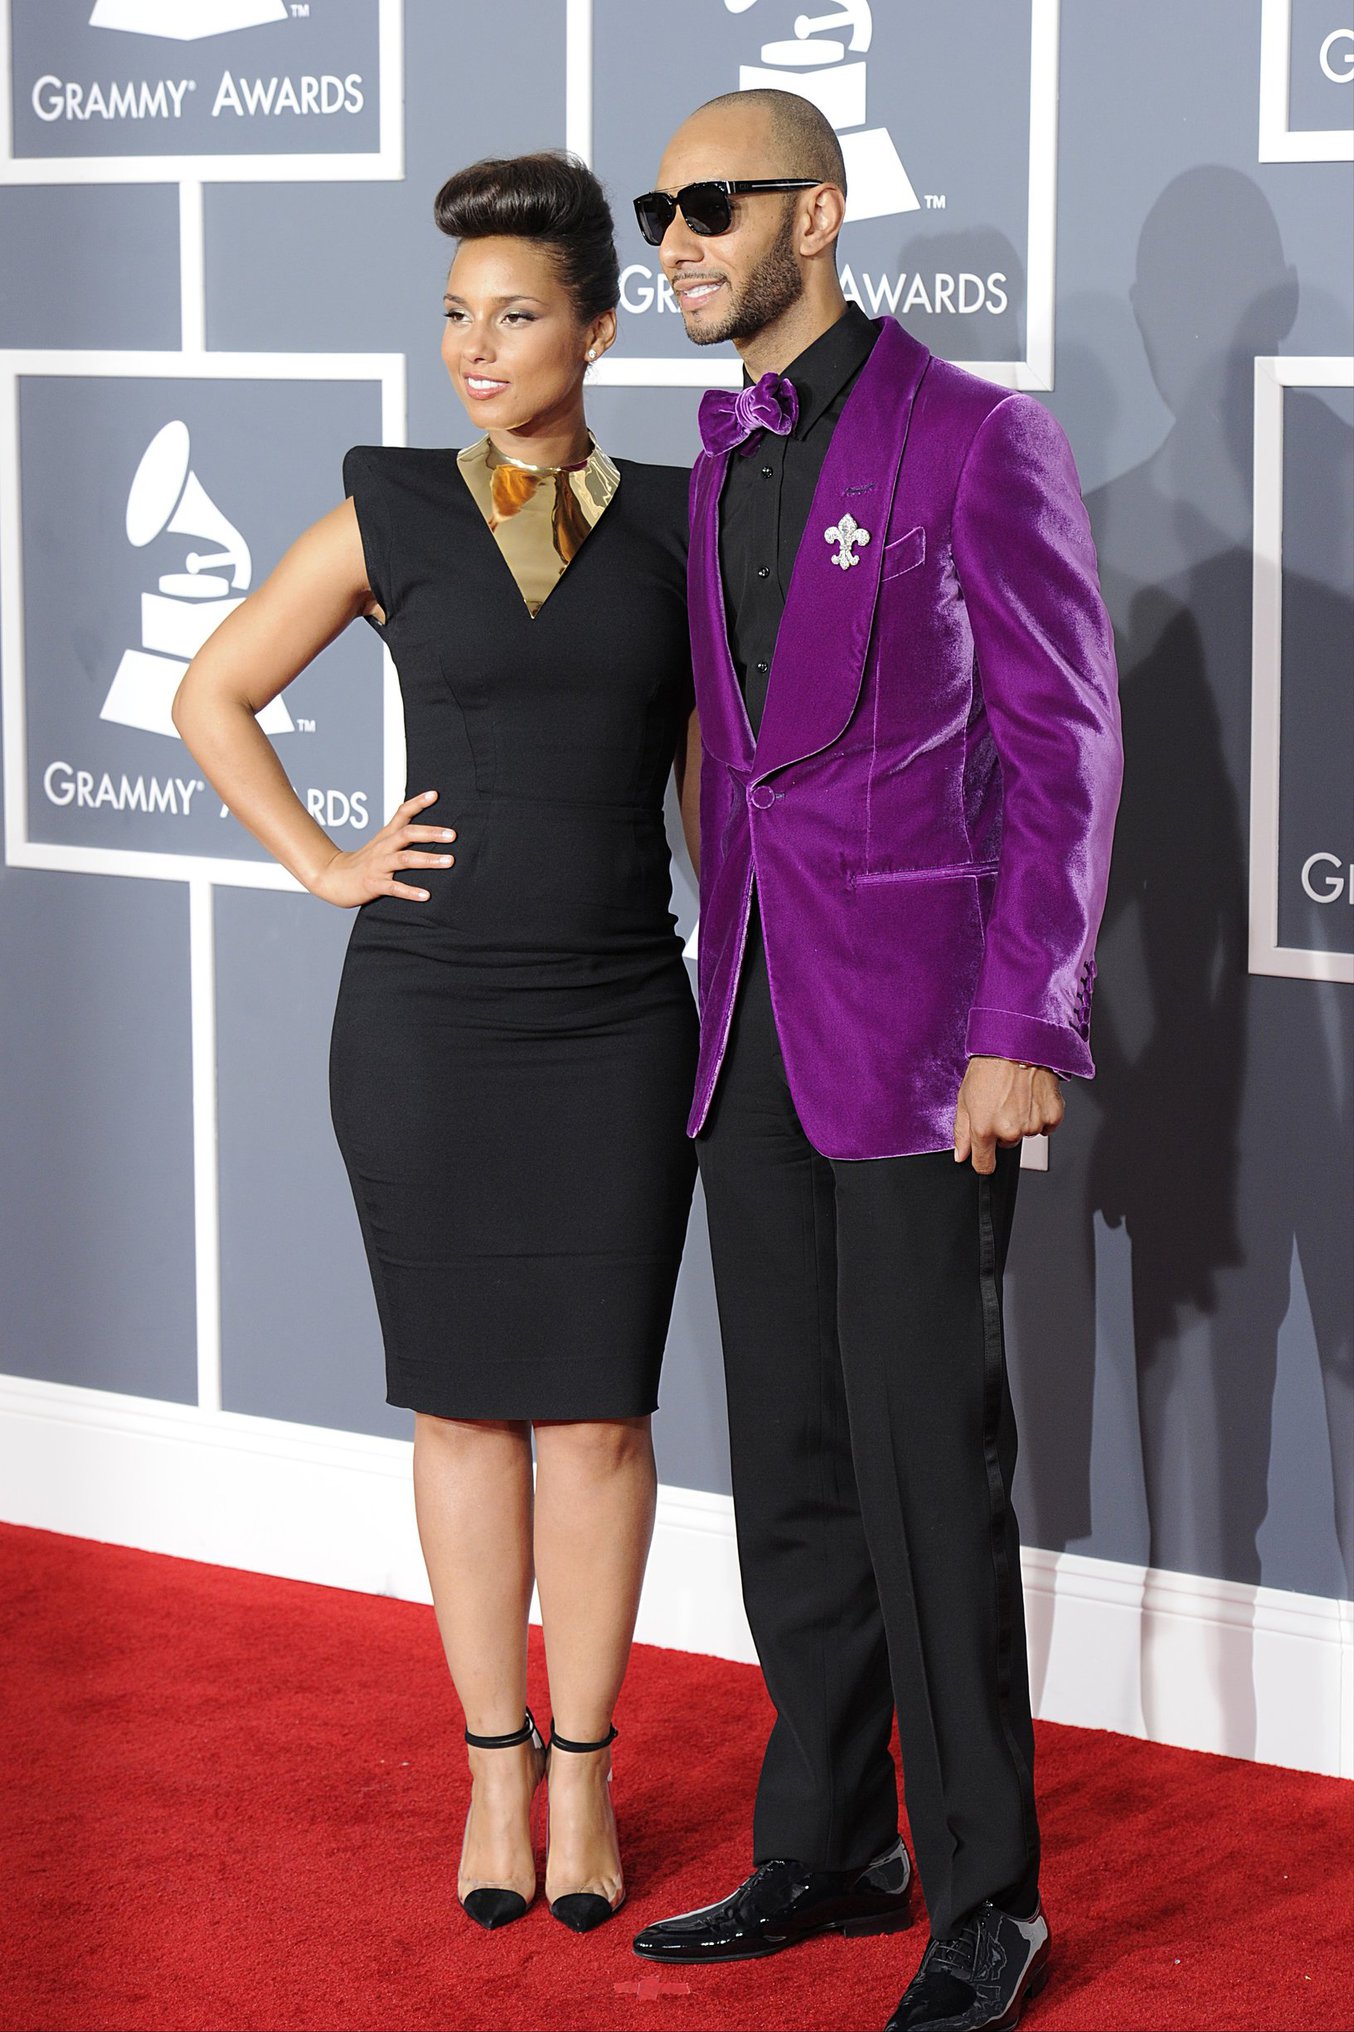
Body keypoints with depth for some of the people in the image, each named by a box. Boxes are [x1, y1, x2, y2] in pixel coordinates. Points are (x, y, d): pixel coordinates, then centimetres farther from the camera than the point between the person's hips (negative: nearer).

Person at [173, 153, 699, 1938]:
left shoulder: (674, 524, 4)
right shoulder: (390, 514, 1)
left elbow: (718, 780, 9)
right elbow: (212, 695, 11)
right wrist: (321, 865, 1)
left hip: (617, 1022, 0)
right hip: (427, 1018, 0)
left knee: (596, 1411, 4)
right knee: (466, 1405, 6)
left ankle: (585, 1772, 18)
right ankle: (496, 1771, 19)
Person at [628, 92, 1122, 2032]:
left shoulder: (978, 439, -9)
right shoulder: (722, 463, 12)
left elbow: (1064, 749, -11)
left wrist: (1024, 1032, -16)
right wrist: (722, 999, 15)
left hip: (923, 1032, -7)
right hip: (757, 1026, 7)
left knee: (932, 1469, -4)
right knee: (790, 1458, 12)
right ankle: (830, 1849, 24)